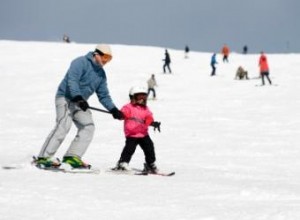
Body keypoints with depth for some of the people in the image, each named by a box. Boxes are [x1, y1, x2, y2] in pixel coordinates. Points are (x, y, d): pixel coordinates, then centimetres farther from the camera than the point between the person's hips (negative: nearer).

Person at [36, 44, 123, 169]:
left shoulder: (101, 74, 14)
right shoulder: (81, 63, -11)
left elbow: (103, 95, 17)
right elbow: (72, 81, -24)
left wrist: (113, 110, 3)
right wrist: (78, 98, -37)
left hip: (79, 102, 9)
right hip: (65, 98, -9)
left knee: (88, 126, -6)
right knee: (63, 125, -22)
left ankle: (72, 157, -7)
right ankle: (43, 158, -25)